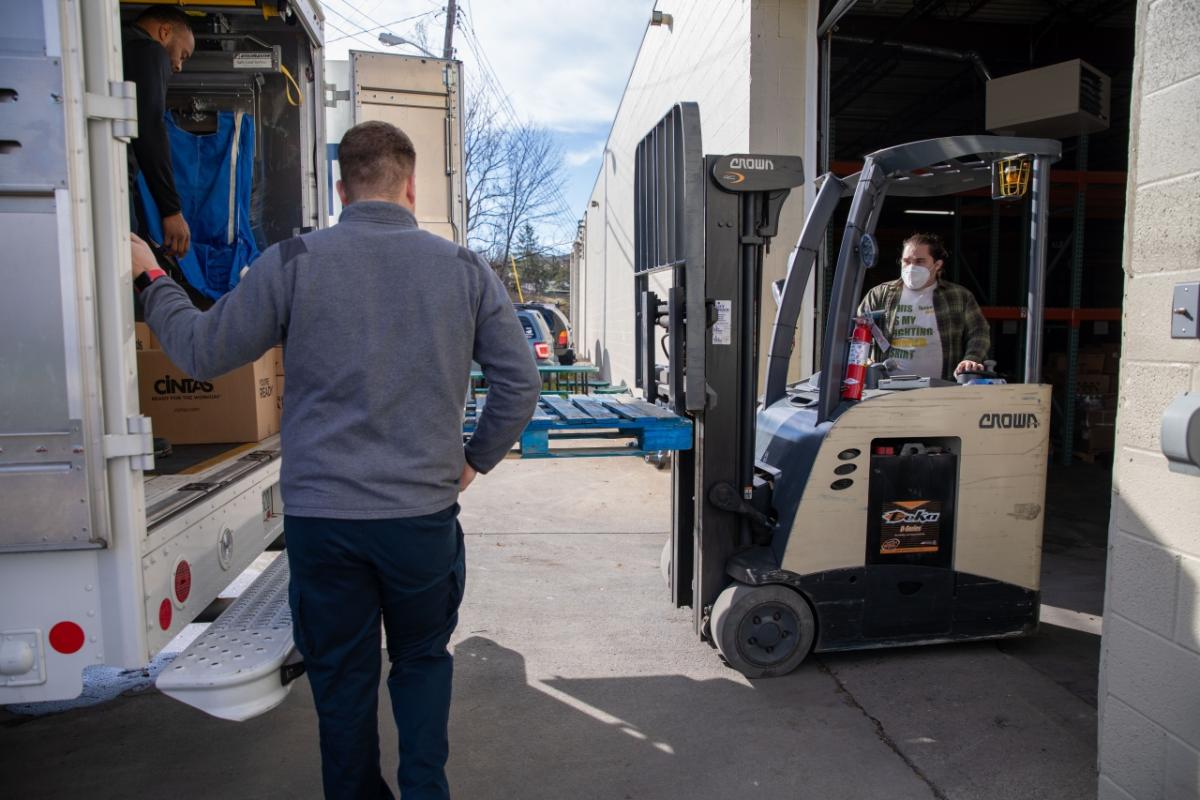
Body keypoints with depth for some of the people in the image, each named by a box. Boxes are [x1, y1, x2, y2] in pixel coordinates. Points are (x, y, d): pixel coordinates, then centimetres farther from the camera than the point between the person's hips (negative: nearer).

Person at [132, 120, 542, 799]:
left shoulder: (292, 263, -5)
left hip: (321, 516, 0)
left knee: (342, 677, 18)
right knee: (422, 659, 22)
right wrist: (474, 461, 14)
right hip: (424, 514, 1)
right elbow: (521, 385, 0)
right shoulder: (466, 268, -1)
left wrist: (151, 277, 20)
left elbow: (202, 352, 4)